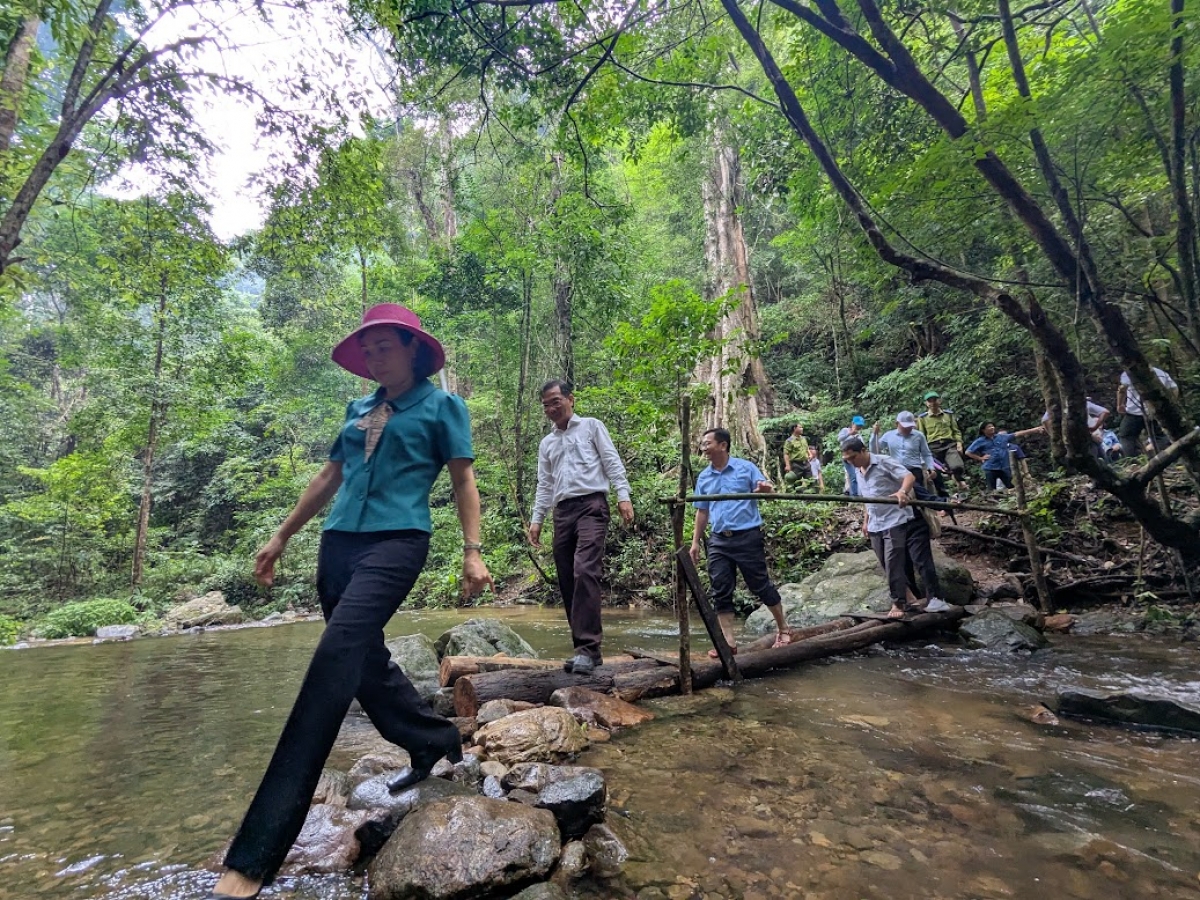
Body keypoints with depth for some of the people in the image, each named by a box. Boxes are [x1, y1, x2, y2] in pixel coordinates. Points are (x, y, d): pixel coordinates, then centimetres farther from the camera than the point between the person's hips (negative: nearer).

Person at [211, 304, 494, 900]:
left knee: (334, 662, -19)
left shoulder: (442, 405, 4)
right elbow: (330, 477, 24)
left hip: (396, 542, -7)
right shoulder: (359, 409, 20)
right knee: (365, 662, 13)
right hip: (338, 543, 8)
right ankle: (436, 744, 35)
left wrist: (472, 550, -8)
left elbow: (463, 479, 1)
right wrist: (281, 537, 23)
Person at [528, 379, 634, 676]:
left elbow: (612, 462, 2)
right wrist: (536, 519, 11)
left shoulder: (591, 426, 10)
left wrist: (624, 495, -11)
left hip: (591, 505, -6)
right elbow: (544, 485, 21)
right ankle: (586, 649, 7)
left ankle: (587, 648, -23)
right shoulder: (546, 444, 23)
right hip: (562, 512, 6)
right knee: (568, 581, 1)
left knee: (585, 572, -22)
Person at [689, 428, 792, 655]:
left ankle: (782, 628, 25)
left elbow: (764, 490, -6)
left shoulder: (745, 467, -3)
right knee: (721, 591, 2)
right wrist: (695, 542, 10)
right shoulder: (703, 478, 9)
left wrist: (764, 490, -31)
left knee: (761, 585, 6)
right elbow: (702, 511, 14)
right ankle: (728, 641, 10)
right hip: (719, 541, 5)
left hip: (748, 537, -4)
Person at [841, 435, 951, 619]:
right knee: (889, 566, 8)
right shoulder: (857, 472, 13)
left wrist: (902, 491, -42)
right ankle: (904, 600, 17)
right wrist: (865, 521, 19)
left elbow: (909, 476, -22)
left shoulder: (884, 462, -10)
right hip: (875, 526, 7)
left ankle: (898, 603, 1)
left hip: (895, 522, -7)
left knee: (893, 564, -8)